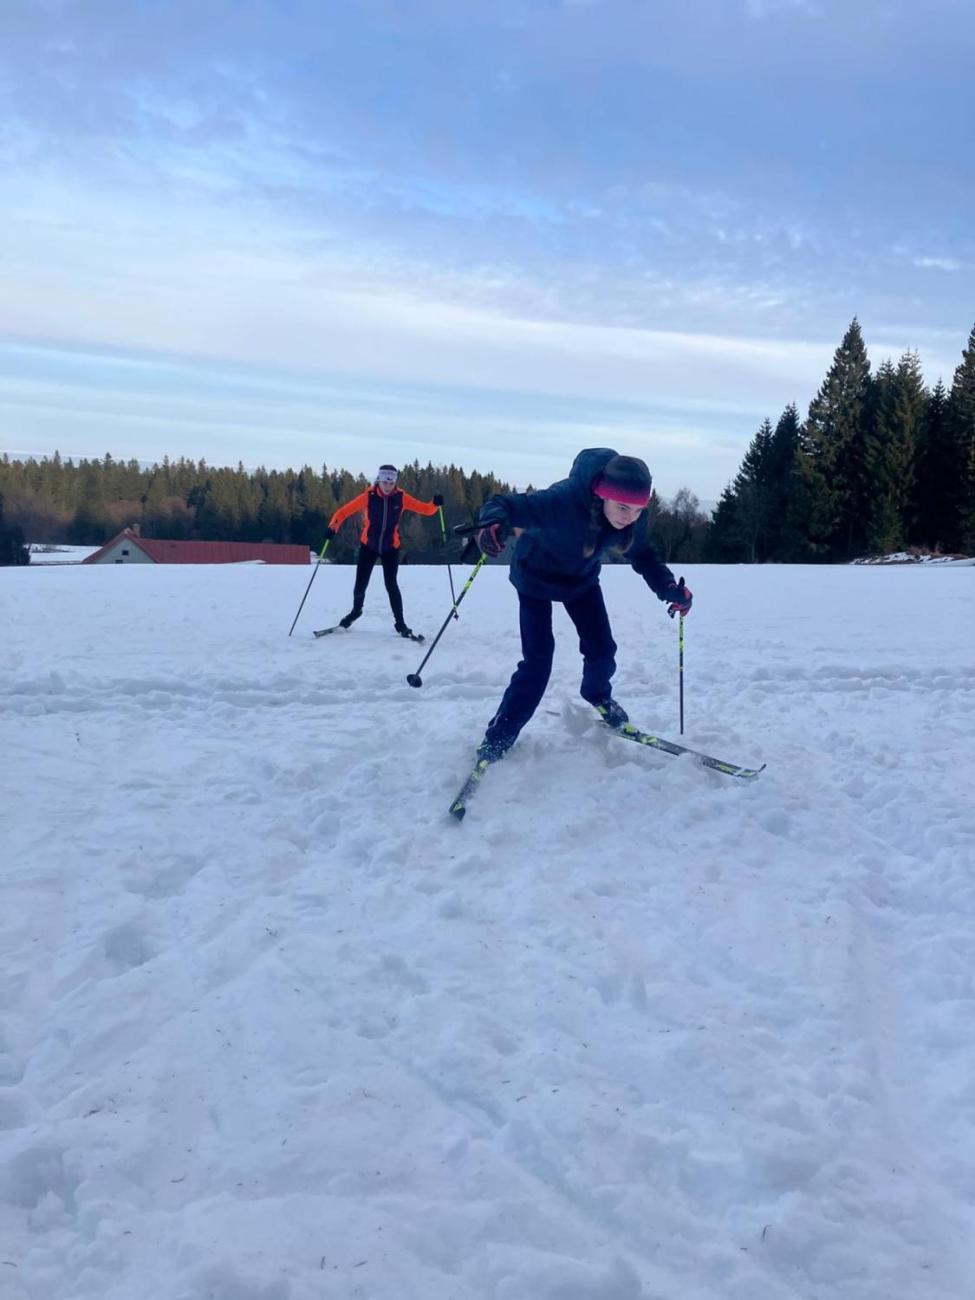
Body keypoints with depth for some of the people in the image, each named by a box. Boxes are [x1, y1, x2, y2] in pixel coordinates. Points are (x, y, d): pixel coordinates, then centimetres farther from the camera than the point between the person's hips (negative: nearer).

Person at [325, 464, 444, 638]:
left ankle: (400, 623, 2)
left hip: (391, 548, 0)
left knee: (391, 584, -11)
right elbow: (344, 511, -13)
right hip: (368, 546, 0)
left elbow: (425, 509, -8)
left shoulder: (401, 497, -11)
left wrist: (435, 504, -30)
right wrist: (333, 526, -30)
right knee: (360, 584, 3)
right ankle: (356, 610, 35)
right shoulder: (368, 496, -14)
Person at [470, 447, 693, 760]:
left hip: (581, 579, 5)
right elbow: (505, 505, -40)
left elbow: (643, 555, -7)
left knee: (602, 650, 5)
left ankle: (598, 695, 41)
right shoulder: (563, 500, -41)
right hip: (536, 578, -5)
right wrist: (492, 524, -64)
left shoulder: (629, 520, -23)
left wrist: (670, 588, -24)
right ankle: (498, 736, 4)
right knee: (538, 661, -12)